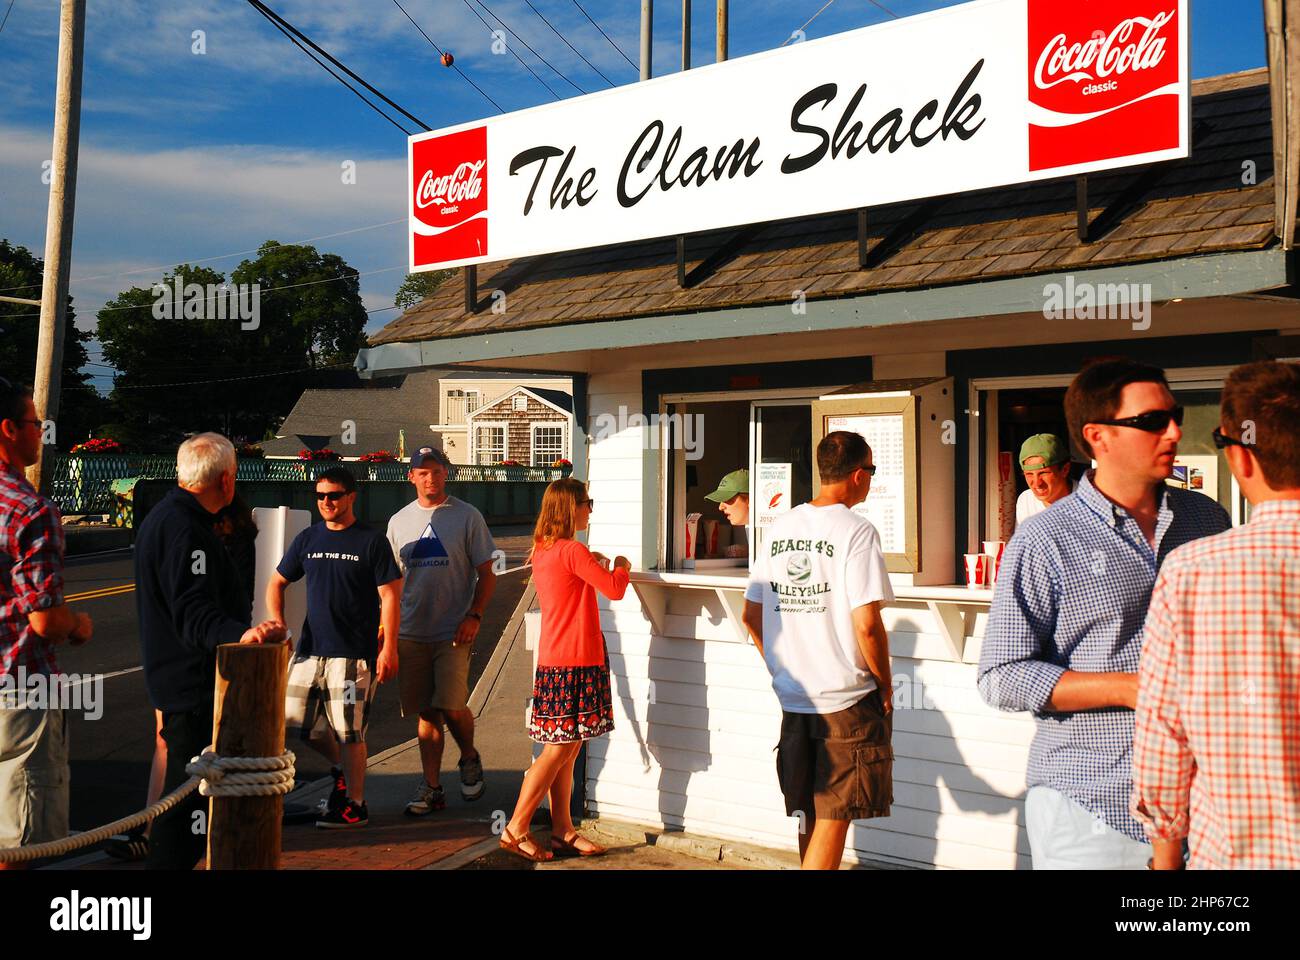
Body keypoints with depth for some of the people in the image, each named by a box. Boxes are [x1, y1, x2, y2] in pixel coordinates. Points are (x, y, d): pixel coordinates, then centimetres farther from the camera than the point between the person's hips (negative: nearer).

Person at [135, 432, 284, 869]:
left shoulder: (163, 518, 16)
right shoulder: (185, 529, -20)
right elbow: (194, 612, -31)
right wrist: (240, 633, -49)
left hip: (176, 681, 11)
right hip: (195, 686, -11)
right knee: (188, 797, -6)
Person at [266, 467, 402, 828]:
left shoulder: (372, 541, -5)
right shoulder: (308, 539, 9)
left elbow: (390, 597, -7)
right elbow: (276, 583, 18)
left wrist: (389, 649, -12)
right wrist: (277, 624, 4)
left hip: (354, 652, -6)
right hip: (310, 648, 6)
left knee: (349, 731, -1)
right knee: (293, 719, 10)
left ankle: (355, 805, 13)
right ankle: (341, 767, 33)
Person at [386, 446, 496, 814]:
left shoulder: (467, 517, 0)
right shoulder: (398, 521, 11)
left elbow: (486, 575, 1)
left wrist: (474, 615, -12)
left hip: (454, 632, -3)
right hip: (412, 632, 3)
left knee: (451, 705, -12)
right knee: (426, 712, 7)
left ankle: (469, 759, 18)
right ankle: (431, 787, 17)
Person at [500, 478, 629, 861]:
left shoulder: (542, 552, 11)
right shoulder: (573, 552, -15)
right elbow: (614, 590, -15)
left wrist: (591, 565, 21)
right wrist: (620, 567, 4)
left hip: (554, 661, 9)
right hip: (575, 663, -9)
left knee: (567, 750, 12)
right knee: (558, 750, -3)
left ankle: (563, 831, 18)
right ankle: (516, 829, 2)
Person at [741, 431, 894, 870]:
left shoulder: (779, 527, 6)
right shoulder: (856, 531, -13)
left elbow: (751, 615, 9)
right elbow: (866, 624, -18)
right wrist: (885, 685, -4)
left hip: (792, 698, 6)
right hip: (847, 700, -6)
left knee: (810, 814, 18)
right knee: (833, 817, 2)